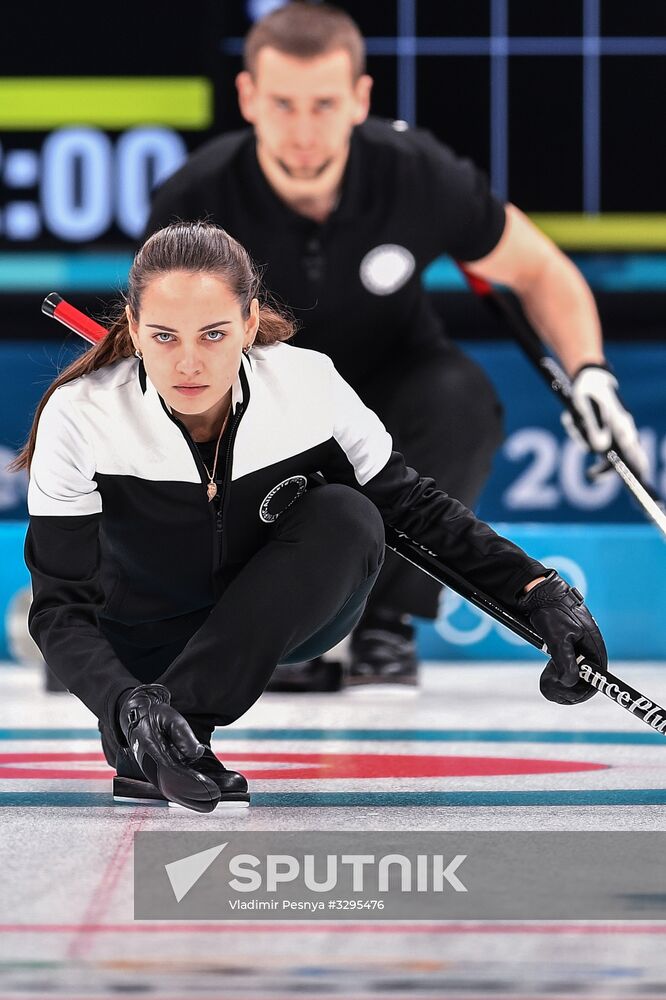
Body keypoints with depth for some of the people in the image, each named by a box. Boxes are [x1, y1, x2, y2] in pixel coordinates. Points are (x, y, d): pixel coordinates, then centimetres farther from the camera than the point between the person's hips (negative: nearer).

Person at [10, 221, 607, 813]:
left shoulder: (307, 383, -21)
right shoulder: (81, 417, -26)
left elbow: (415, 509, -8)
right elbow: (63, 607, -24)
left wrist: (542, 594, -18)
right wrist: (126, 701, -43)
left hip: (285, 619, 3)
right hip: (150, 648, -3)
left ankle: (172, 733, -31)